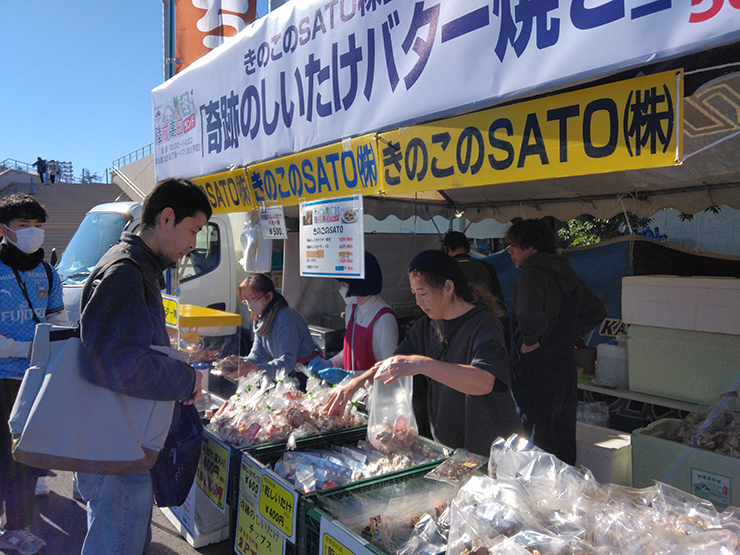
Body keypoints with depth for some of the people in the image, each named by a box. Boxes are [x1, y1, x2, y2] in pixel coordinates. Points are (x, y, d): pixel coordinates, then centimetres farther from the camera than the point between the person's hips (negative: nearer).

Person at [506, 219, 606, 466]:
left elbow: (530, 315, -38)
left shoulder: (532, 276, -18)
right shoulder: (567, 274, 9)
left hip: (537, 373, -8)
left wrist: (530, 341, -21)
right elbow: (597, 311, 20)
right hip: (566, 370, 9)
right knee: (564, 444, 20)